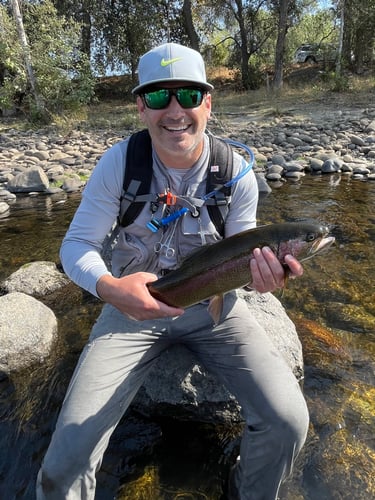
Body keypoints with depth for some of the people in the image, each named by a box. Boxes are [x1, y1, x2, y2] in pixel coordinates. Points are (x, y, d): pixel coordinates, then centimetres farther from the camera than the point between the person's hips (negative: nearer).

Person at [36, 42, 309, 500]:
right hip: (132, 306, 0)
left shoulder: (237, 172, -9)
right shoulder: (118, 161, -11)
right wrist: (108, 287, -30)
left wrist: (261, 271, -25)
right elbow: (77, 244, -8)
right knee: (68, 454, -13)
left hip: (211, 305, 1)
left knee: (287, 421, -14)